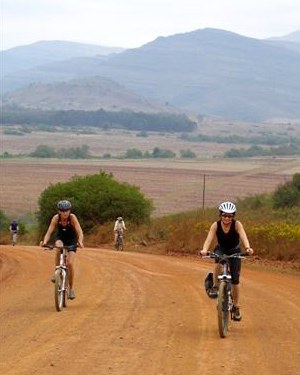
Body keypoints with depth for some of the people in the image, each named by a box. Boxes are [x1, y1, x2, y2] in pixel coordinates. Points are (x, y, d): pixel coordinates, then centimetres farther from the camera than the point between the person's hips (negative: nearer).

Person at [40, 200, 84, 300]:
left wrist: (80, 242, -54)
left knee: (70, 263, -15)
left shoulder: (72, 217, -27)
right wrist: (45, 242, -47)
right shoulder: (56, 218, -22)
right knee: (59, 248, -35)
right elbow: (49, 232, -28)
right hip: (61, 238, 1)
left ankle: (71, 289, -2)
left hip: (72, 240, -1)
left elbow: (80, 232, -35)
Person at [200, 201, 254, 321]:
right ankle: (215, 286, -24)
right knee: (218, 260, -37)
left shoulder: (237, 224, -23)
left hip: (235, 252, 0)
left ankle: (236, 307, 10)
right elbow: (209, 239, -32)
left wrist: (248, 248, -58)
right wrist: (204, 250, -52)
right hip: (221, 250, 0)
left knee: (235, 279, -6)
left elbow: (243, 237, -39)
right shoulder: (216, 225, -20)